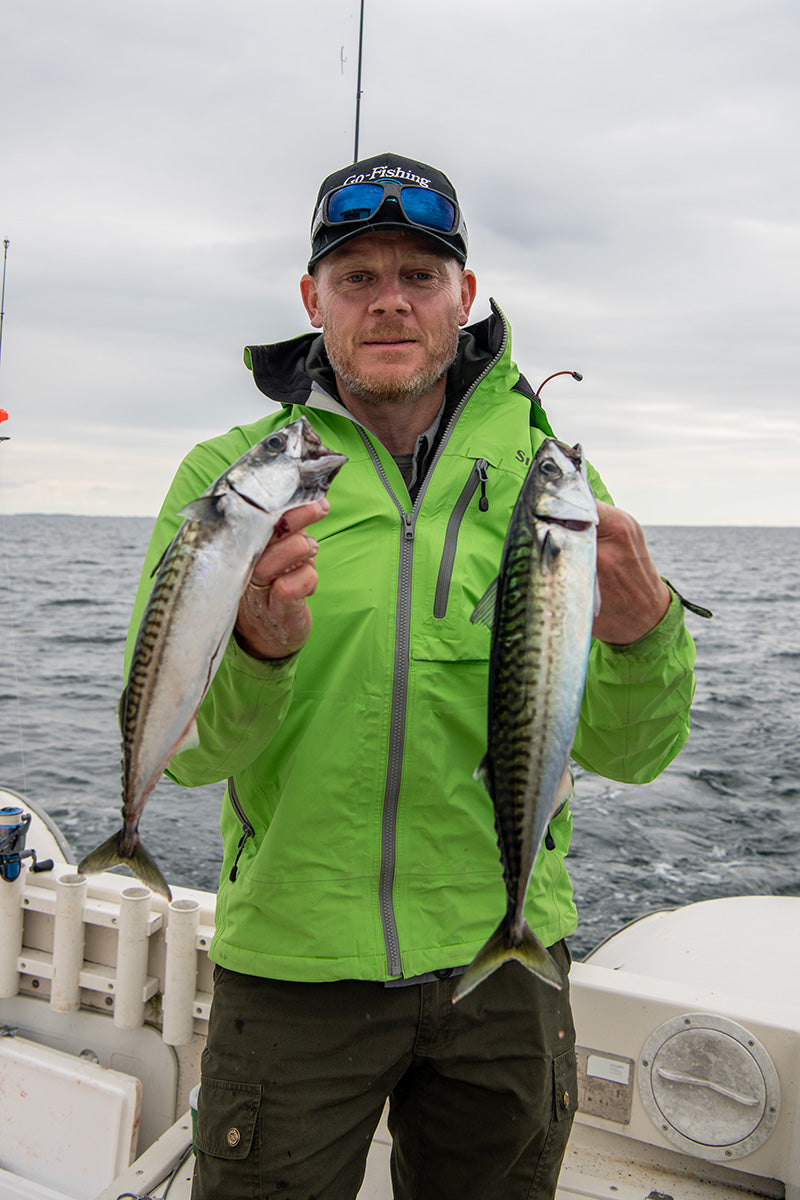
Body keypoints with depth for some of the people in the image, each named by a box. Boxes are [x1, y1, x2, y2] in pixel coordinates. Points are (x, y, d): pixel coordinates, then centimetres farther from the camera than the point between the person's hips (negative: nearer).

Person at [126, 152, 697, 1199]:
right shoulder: (227, 473, -5)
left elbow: (627, 752, -6)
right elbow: (179, 749, -11)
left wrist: (641, 632, -27)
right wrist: (256, 649, -32)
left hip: (503, 955, 2)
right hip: (291, 964, -2)